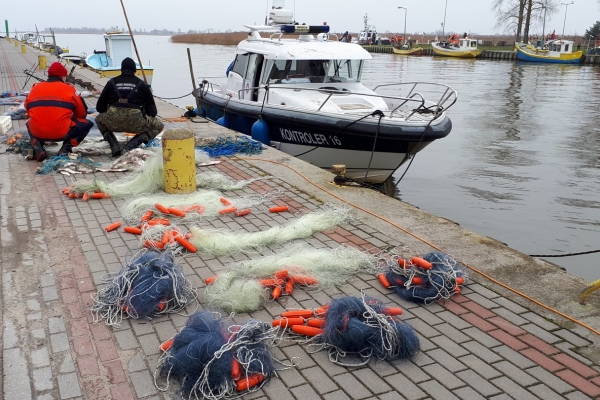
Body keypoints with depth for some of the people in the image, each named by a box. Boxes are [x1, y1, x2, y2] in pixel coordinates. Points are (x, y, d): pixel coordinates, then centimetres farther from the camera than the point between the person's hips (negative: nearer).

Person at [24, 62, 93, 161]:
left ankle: (38, 149, 12)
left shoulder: (35, 88, 14)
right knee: (87, 124, 18)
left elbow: (28, 109, 24)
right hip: (61, 133, -4)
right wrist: (69, 116, 34)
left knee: (30, 124, 39)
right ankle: (65, 150, 4)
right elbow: (82, 114, 13)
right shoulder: (68, 89, 5)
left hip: (37, 133, 4)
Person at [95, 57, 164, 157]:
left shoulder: (112, 82, 16)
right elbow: (152, 110, 13)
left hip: (113, 122, 2)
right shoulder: (142, 84, 14)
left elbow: (99, 107, 19)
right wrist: (147, 119, 34)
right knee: (159, 126, 22)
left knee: (99, 119, 35)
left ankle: (114, 145, 9)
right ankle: (131, 145, 0)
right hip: (135, 123, -2)